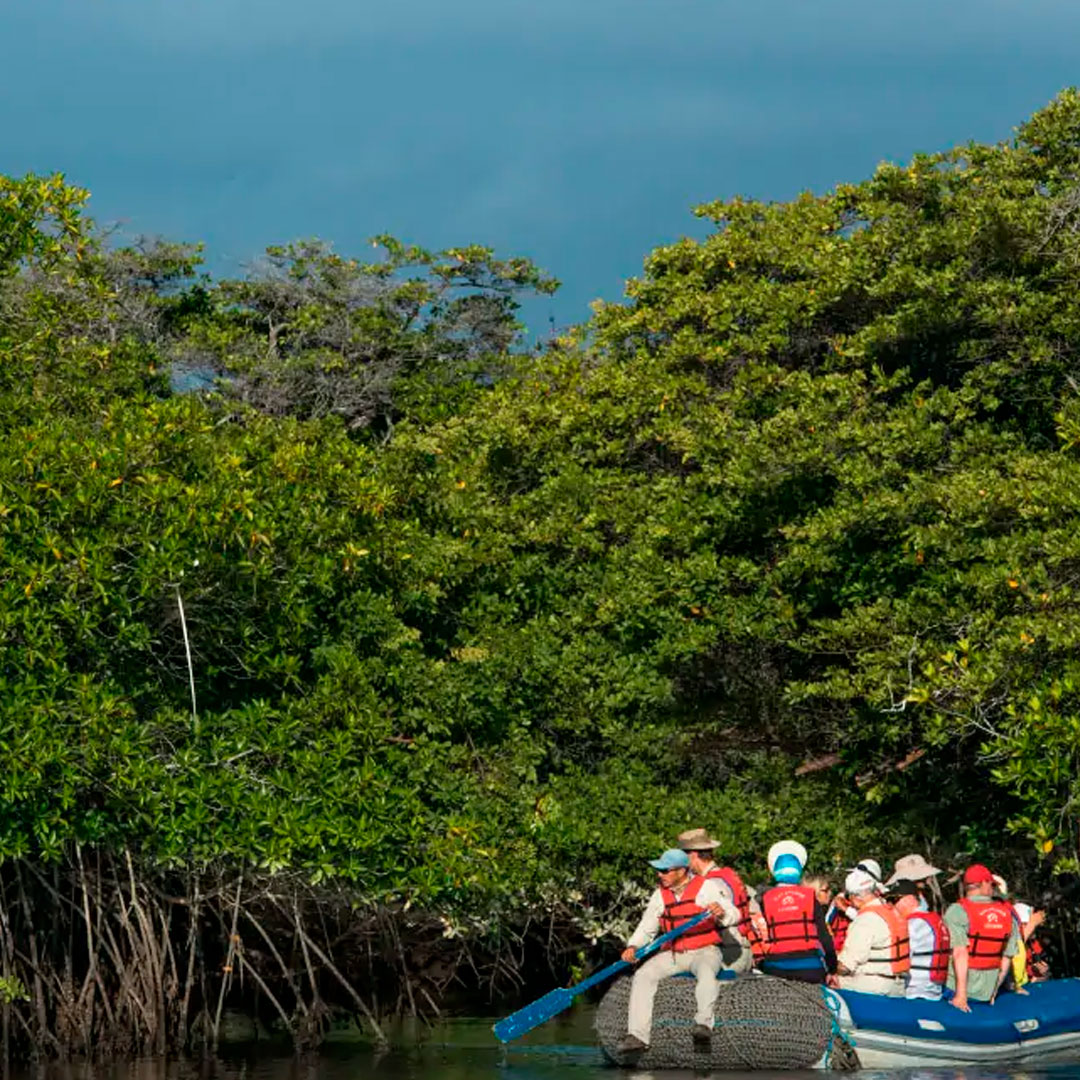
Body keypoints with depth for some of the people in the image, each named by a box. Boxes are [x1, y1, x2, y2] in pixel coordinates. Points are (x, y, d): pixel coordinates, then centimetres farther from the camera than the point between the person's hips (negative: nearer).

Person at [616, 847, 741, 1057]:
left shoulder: (706, 887, -3)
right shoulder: (660, 894, 11)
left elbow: (734, 915, -9)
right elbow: (646, 927, 12)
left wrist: (722, 913, -34)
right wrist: (632, 946, -7)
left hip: (704, 952, -4)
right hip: (672, 954, 4)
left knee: (705, 971, -38)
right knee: (643, 975, -19)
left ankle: (703, 1023, -47)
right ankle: (638, 1036, -25)